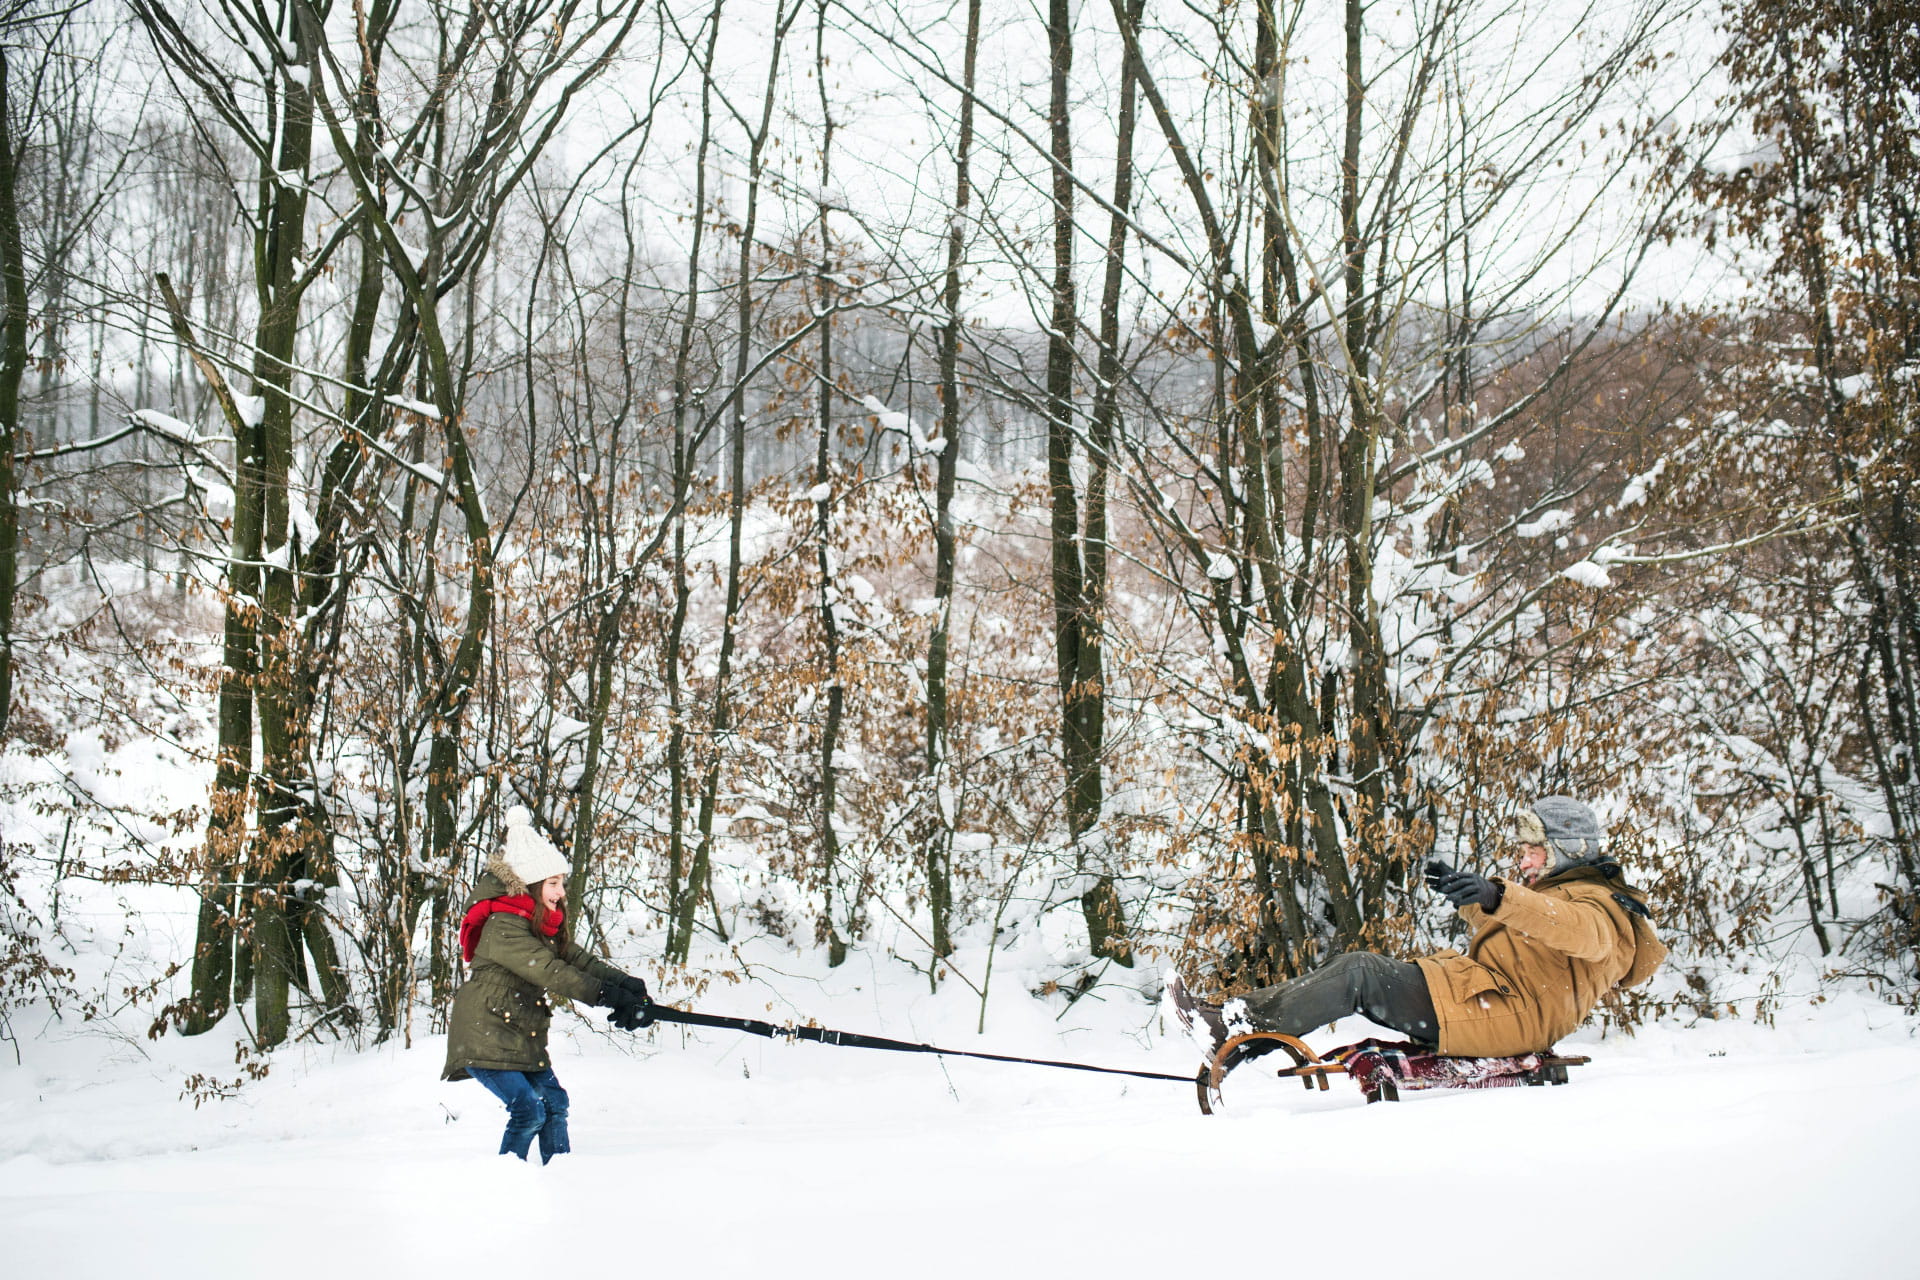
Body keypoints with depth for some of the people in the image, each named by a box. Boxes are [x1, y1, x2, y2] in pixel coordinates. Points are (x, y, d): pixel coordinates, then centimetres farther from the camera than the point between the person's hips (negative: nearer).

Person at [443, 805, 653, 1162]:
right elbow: (550, 972, -31)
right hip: (484, 1035, -10)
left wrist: (627, 985, -20)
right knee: (529, 1110, -15)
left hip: (523, 1035, 10)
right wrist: (609, 996, -35)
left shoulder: (546, 926, 8)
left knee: (553, 1101, 12)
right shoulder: (503, 927, -22)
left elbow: (578, 961, -3)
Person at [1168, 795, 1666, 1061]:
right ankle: (1235, 1013, -13)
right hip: (1484, 994, 10)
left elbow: (1579, 932, -31)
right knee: (1353, 966, -3)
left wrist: (1498, 897, -46)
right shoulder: (1563, 890, 27)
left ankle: (1239, 1032, -25)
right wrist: (1466, 893, 21)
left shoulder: (1598, 905, -5)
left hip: (1504, 1017, -10)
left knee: (1360, 973, -21)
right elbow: (1499, 926, 41)